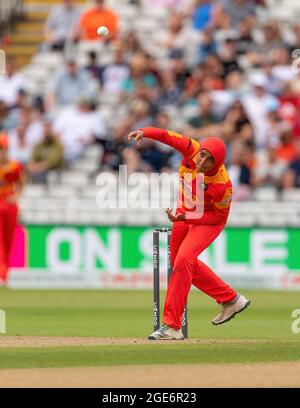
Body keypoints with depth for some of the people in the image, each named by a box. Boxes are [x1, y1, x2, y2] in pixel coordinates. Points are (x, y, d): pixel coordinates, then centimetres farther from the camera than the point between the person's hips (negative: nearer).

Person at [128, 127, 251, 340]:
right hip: (185, 212, 7)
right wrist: (144, 132, -36)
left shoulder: (222, 185, -37)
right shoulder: (192, 149, -26)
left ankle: (172, 326, -24)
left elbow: (220, 216, -23)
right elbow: (167, 136, -16)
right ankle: (231, 299, 33)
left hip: (208, 220, -7)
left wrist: (184, 218, -32)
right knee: (179, 262, 21)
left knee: (183, 260, -26)